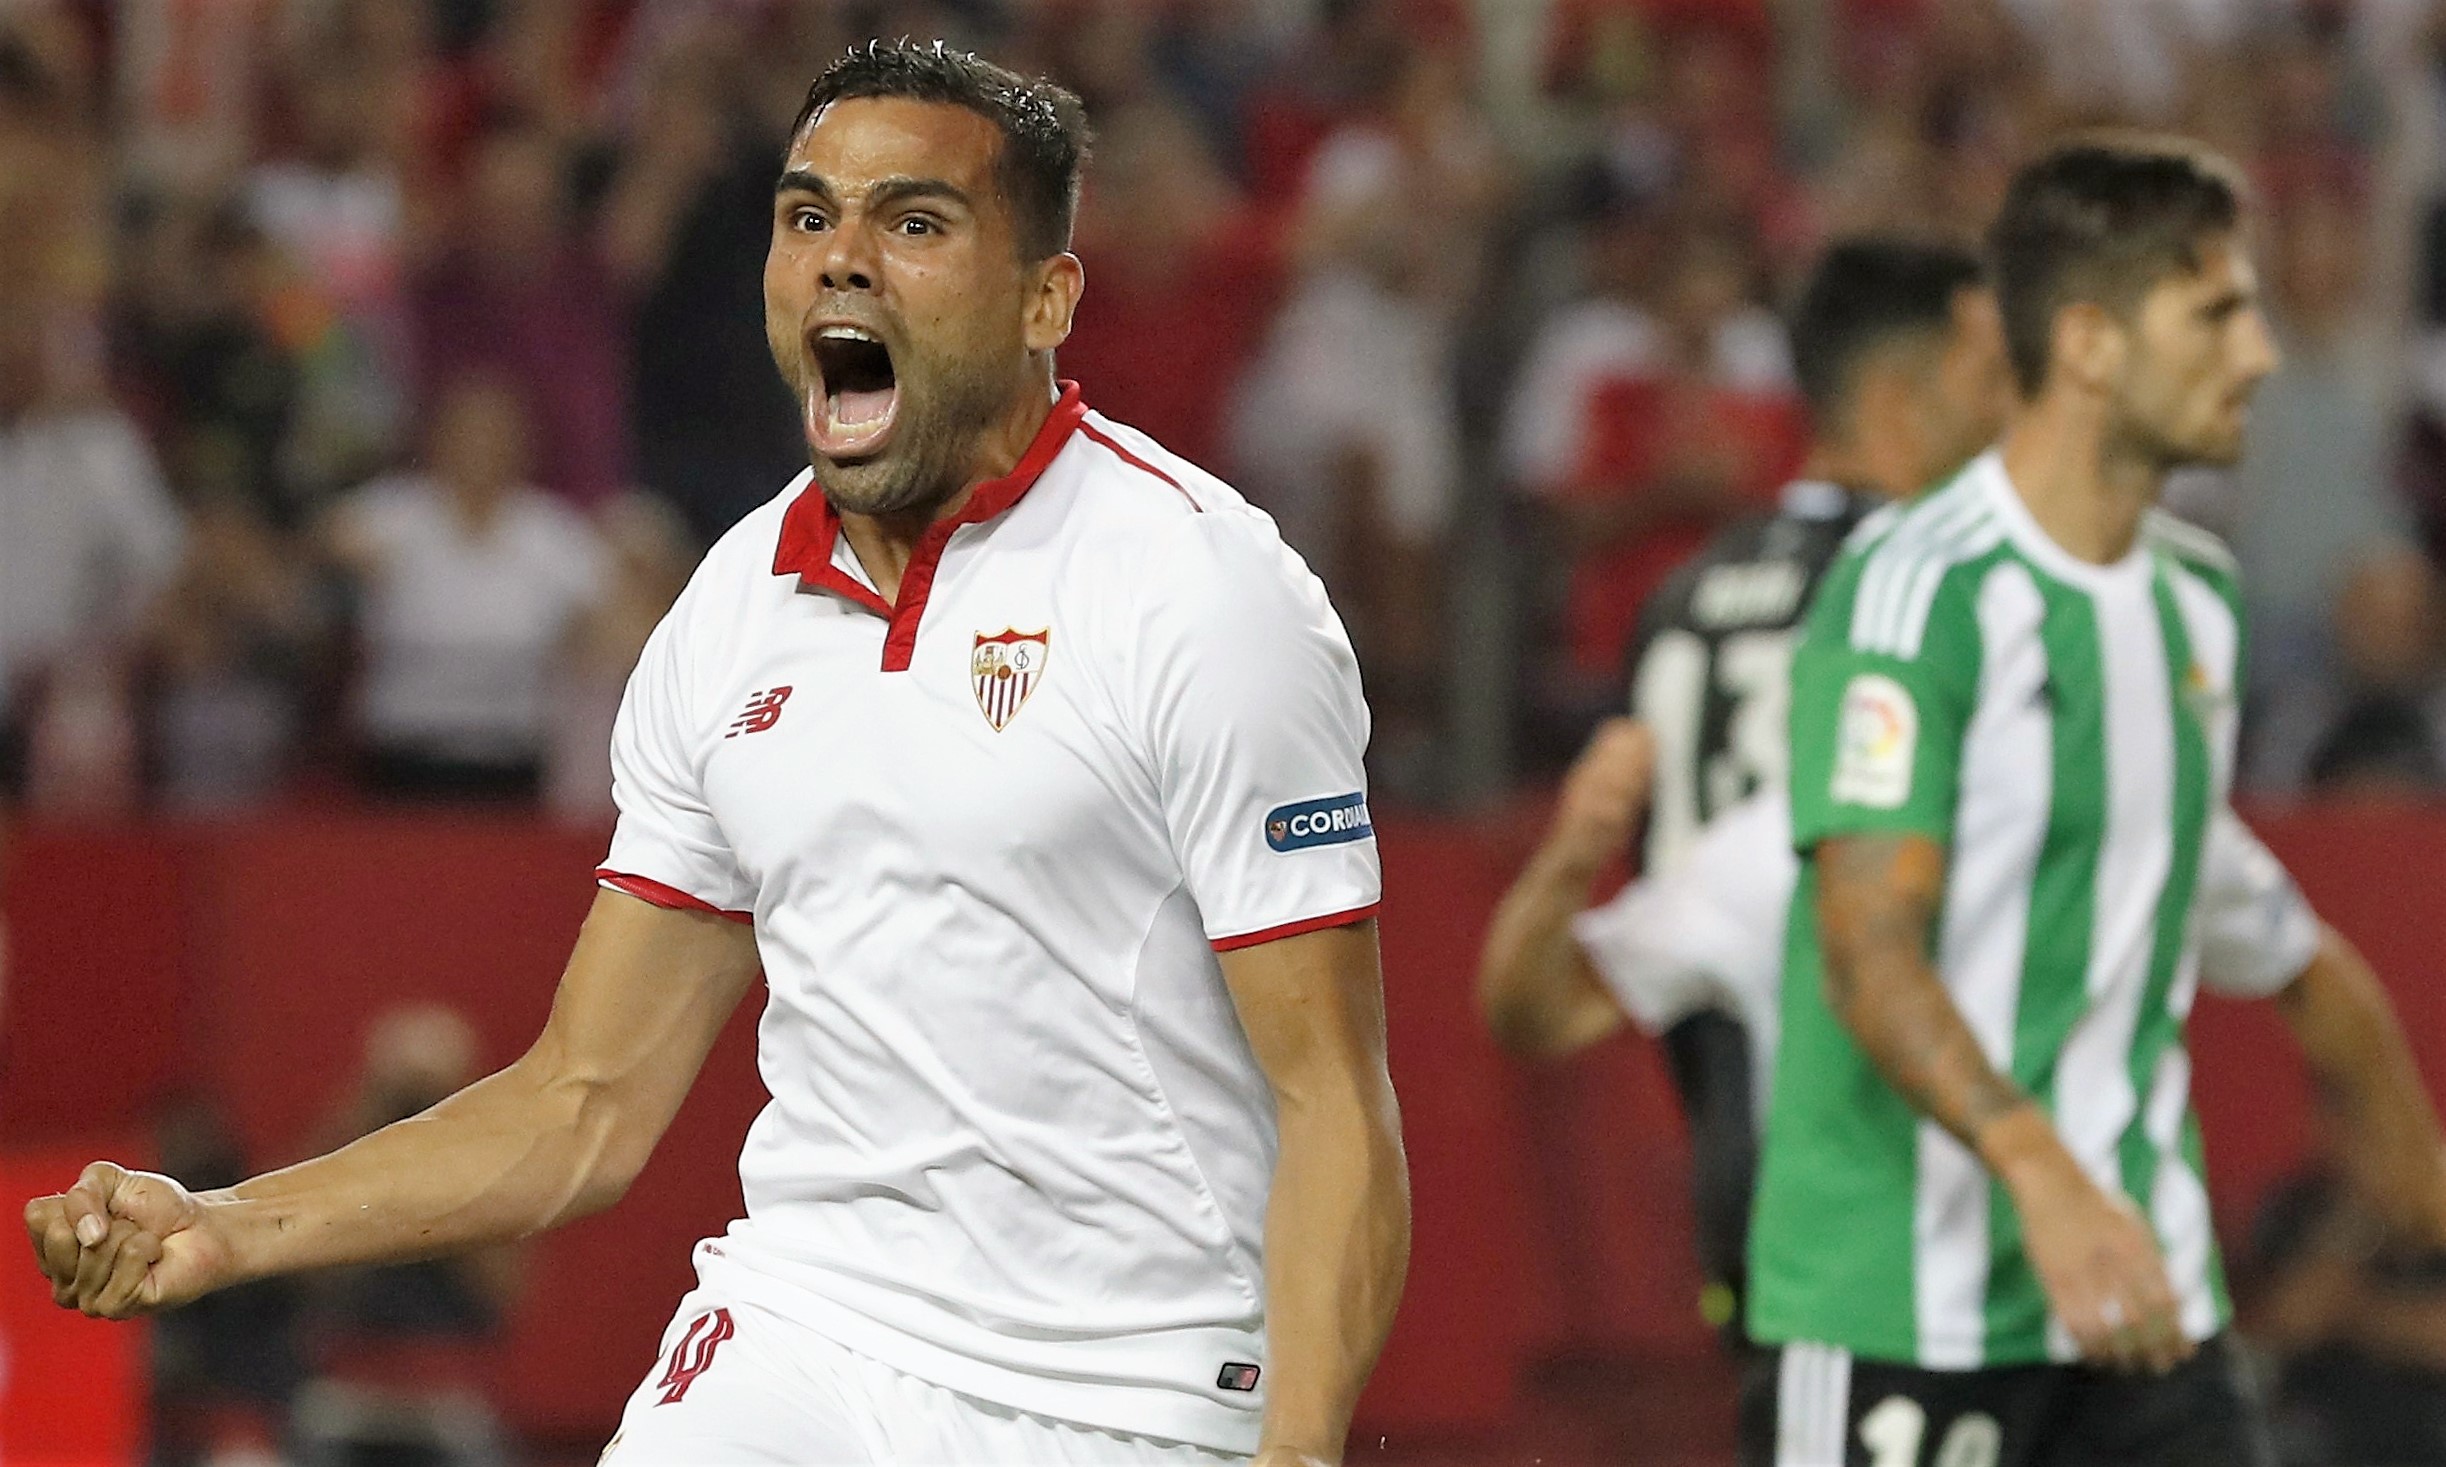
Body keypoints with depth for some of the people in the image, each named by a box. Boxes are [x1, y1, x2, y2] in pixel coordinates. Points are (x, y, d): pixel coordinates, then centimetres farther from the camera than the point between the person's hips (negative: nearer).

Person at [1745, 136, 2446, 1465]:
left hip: (2144, 1294, 7)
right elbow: (1868, 951, -20)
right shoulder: (1917, 590, -13)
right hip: (1904, 1310, -7)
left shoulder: (2196, 596, 13)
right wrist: (2042, 1173, -34)